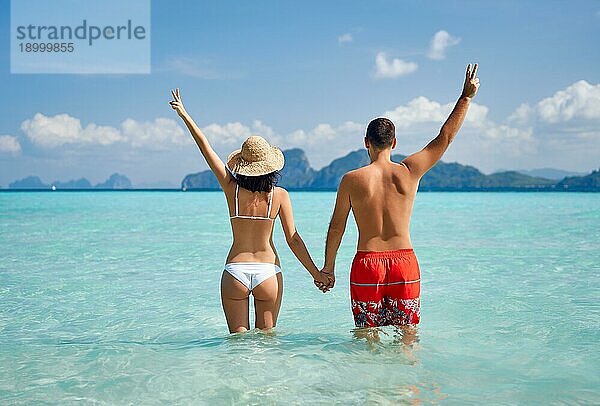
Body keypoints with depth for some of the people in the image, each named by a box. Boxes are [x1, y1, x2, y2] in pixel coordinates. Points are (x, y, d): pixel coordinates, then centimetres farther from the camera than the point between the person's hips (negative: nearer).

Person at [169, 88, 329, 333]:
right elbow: (293, 240, -4)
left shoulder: (232, 189, -4)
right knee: (266, 335, 13)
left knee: (238, 335, 9)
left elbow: (206, 148, 5)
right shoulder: (279, 195, -5)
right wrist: (315, 272, 4)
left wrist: (185, 116, 14)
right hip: (268, 271, 0)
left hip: (235, 272, 0)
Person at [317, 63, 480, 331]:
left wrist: (328, 267, 14)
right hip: (404, 261, 1)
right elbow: (446, 136, 8)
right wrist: (466, 96, 17)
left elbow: (336, 227, 3)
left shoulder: (351, 180, -3)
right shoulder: (409, 172, -1)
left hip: (366, 263, -1)